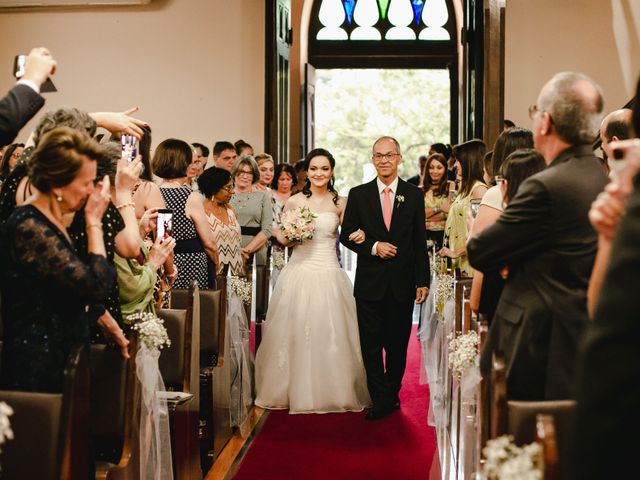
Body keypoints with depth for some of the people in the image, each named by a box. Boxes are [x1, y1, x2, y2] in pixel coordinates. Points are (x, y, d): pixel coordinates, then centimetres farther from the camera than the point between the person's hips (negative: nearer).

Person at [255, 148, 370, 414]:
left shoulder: (339, 203, 4)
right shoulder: (294, 201, 4)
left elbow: (349, 236, 11)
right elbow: (281, 237, 9)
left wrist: (360, 235, -10)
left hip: (329, 275, 0)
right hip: (299, 273, 1)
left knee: (330, 335, 2)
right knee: (294, 333, 4)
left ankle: (332, 392, 15)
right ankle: (296, 391, 16)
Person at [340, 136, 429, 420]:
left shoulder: (414, 195, 4)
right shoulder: (358, 195, 4)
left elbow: (420, 242, 4)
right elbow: (347, 235, 4)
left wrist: (422, 281, 0)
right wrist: (373, 247, -13)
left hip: (402, 283, 0)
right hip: (370, 283, 0)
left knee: (398, 345, 9)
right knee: (371, 345, 1)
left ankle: (391, 394, 24)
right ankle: (381, 399, 10)